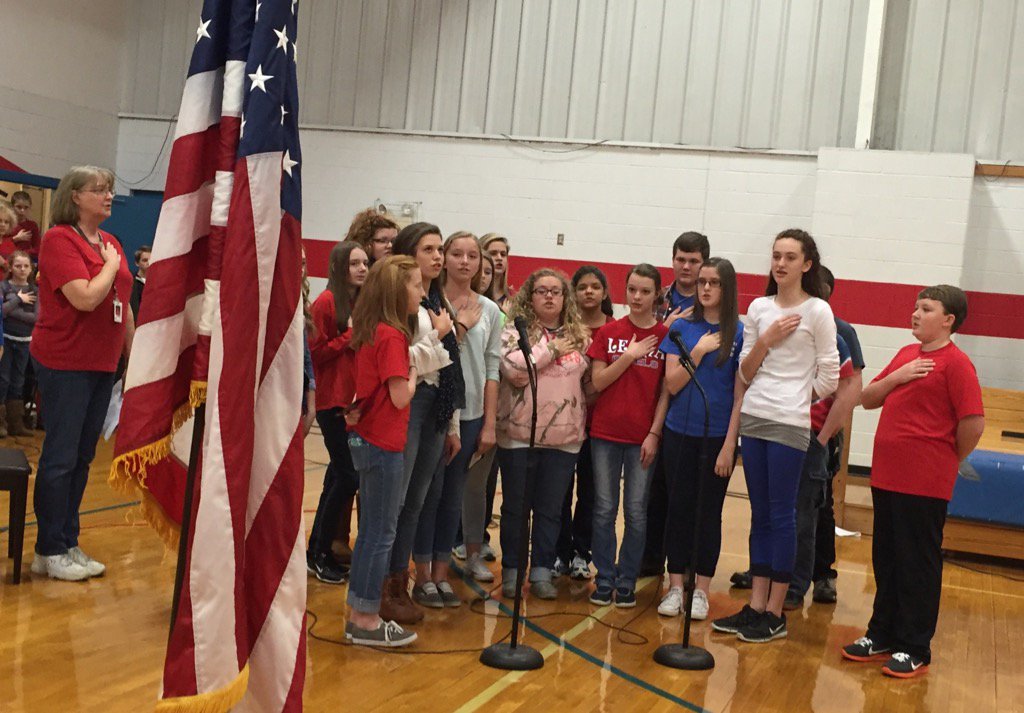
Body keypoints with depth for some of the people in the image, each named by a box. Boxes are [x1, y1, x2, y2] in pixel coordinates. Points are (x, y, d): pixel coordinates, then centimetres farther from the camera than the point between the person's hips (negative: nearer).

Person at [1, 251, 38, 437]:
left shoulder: (35, 291, 4)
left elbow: (36, 317, -7)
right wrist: (18, 299, -13)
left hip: (24, 341, 3)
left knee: (18, 382, 9)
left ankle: (15, 423, 13)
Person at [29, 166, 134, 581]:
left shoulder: (110, 242, 12)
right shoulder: (60, 239, -11)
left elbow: (123, 304, 18)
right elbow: (86, 298, -22)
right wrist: (110, 265, -8)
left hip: (102, 365, 7)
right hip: (64, 364, -7)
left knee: (82, 457, 12)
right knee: (60, 457, -1)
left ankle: (68, 544, 22)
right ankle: (50, 551, 9)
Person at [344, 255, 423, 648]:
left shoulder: (369, 332, 9)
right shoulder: (392, 336, -18)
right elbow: (400, 397, -19)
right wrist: (414, 371, -4)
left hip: (366, 440, 9)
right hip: (384, 446, -9)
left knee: (370, 530, 16)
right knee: (381, 534, 1)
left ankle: (357, 615, 24)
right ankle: (367, 621, 9)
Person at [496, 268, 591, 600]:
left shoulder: (580, 336, 8)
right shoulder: (515, 330, -3)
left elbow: (590, 381, 12)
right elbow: (513, 369, -19)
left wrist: (585, 422, 7)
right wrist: (551, 350, -12)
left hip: (565, 437, 3)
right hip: (519, 434, -3)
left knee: (551, 509, 8)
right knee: (515, 506, 7)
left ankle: (541, 572, 19)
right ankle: (511, 570, 20)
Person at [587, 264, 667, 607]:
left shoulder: (666, 336, 0)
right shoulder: (609, 332, 4)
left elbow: (667, 391, -1)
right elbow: (598, 382, -1)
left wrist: (654, 434, -8)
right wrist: (629, 356, -11)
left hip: (643, 437, -1)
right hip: (606, 433, 1)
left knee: (636, 512, 3)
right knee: (605, 509, 5)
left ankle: (627, 582, 15)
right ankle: (604, 580, 14)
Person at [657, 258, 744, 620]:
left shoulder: (739, 333, -5)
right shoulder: (682, 327, 2)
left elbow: (740, 393, -6)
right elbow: (672, 384, -3)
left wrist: (729, 445, -10)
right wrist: (698, 351, -14)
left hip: (718, 436, -2)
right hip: (679, 433, 2)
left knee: (709, 511, 7)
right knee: (679, 507, 8)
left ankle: (701, 590, 18)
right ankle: (675, 586, 18)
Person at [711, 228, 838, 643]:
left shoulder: (817, 312, -5)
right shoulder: (759, 308, 9)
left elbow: (829, 378, -5)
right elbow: (745, 375, 8)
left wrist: (794, 399, 3)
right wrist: (766, 340, -6)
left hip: (790, 425, -5)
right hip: (752, 421, 5)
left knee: (781, 515, -1)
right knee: (760, 515, 10)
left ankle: (775, 614, 8)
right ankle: (756, 606, 16)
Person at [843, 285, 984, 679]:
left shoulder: (955, 363, -11)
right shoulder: (905, 355, 12)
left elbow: (974, 423, -16)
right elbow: (867, 399, 13)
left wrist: (948, 460, -2)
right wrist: (895, 377, -5)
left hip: (924, 483, -7)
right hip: (886, 475, 8)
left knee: (918, 564, 3)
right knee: (885, 558, 16)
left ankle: (915, 649, 13)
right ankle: (882, 635, 28)